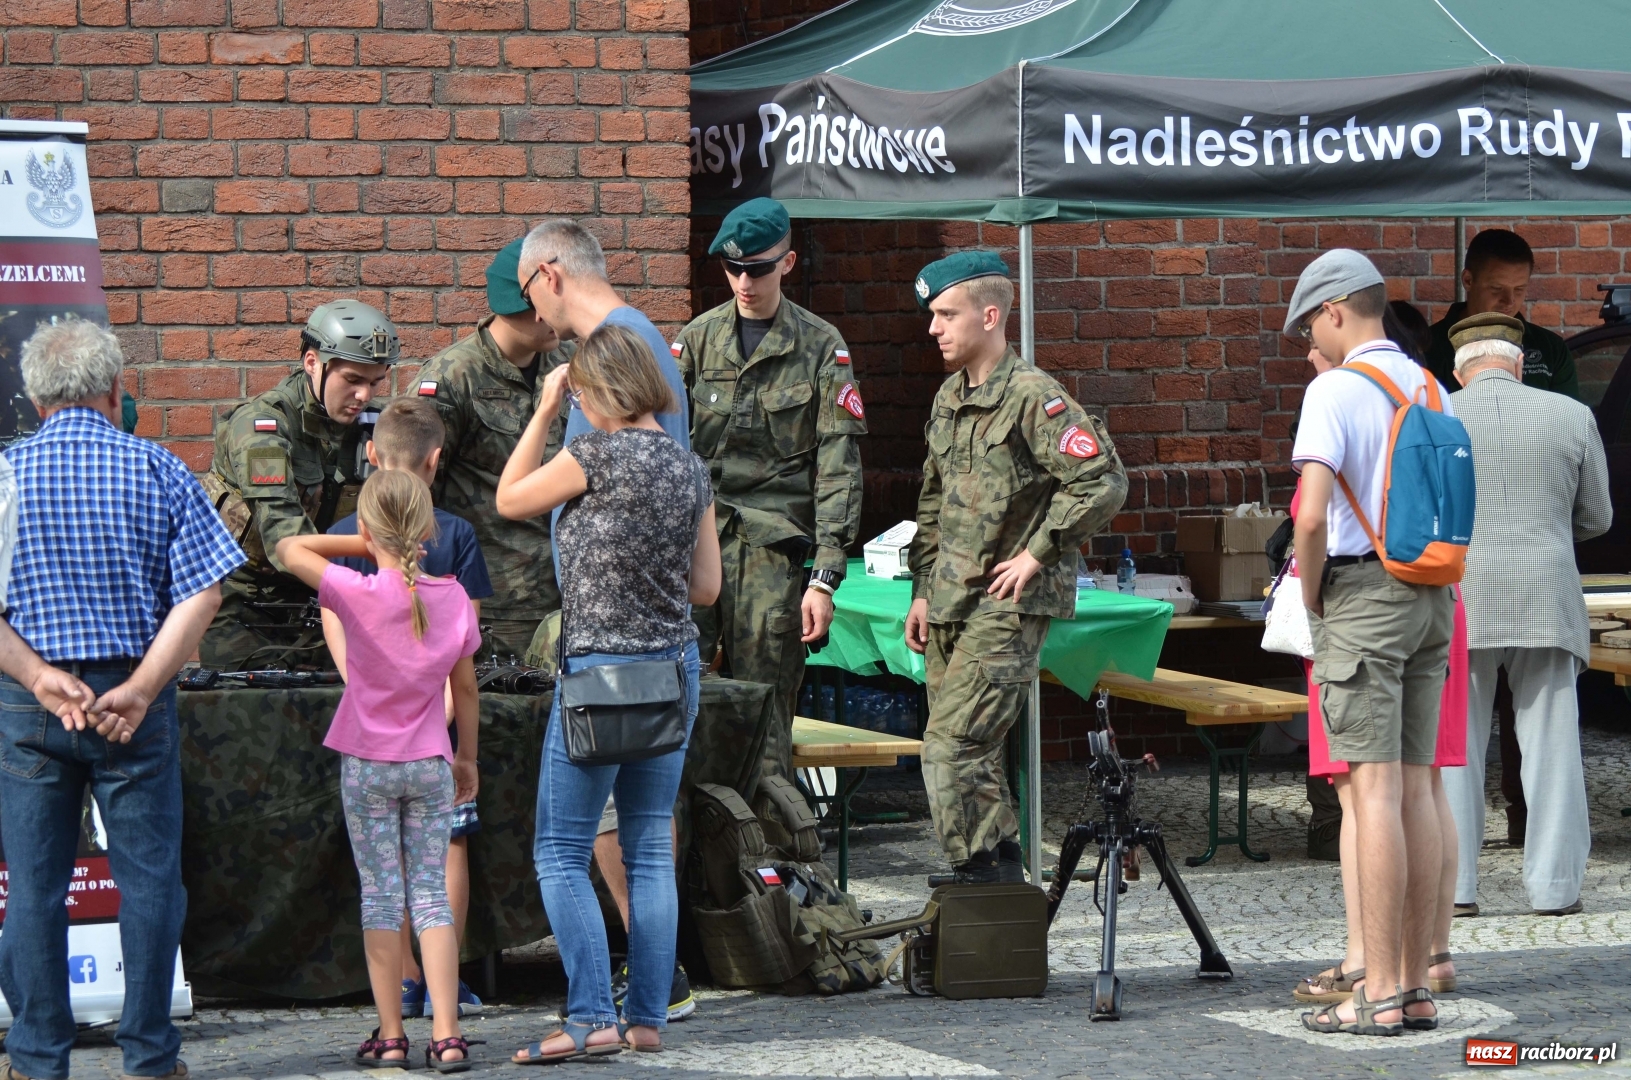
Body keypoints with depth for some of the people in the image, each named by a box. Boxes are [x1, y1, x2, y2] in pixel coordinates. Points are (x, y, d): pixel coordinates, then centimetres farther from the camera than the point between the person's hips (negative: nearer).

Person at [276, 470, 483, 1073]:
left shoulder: (357, 594, -14)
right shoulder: (452, 598, -4)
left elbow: (290, 548, -3)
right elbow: (466, 687, 5)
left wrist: (369, 546, 2)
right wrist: (467, 755, 17)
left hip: (367, 765, -2)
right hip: (430, 765, 2)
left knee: (380, 894, 5)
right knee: (431, 895, 5)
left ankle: (390, 1036, 5)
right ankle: (447, 1036, -3)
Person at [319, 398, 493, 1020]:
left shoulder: (345, 536, 1)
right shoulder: (455, 535, -3)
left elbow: (334, 623, -5)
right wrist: (446, 699, -8)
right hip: (439, 712, -1)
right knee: (449, 842, 7)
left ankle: (404, 984, 10)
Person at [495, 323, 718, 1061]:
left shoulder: (598, 454, -13)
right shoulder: (690, 468, 7)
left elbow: (510, 499, 3)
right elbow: (706, 586, 12)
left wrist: (545, 410, 8)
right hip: (674, 667, 7)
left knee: (561, 853, -1)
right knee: (650, 848, 11)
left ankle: (591, 1019, -9)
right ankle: (648, 1019, 11)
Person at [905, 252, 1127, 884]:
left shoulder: (1031, 396, -13)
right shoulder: (948, 399, 13)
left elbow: (1103, 482, -20)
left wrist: (1036, 553, -15)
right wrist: (923, 589, 18)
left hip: (1008, 601, -9)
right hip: (952, 599, 9)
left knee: (952, 749, -16)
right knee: (971, 755, 10)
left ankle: (985, 880, -11)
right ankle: (999, 882, 18)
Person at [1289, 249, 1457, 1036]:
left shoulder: (1335, 390, -10)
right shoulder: (1430, 389, 13)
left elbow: (1312, 515, -19)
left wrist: (1310, 599, -5)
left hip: (1361, 594, -7)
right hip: (1429, 596, 7)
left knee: (1375, 789, -9)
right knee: (1415, 787, 7)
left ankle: (1380, 994, -9)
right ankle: (1416, 988, 9)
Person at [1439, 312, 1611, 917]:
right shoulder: (1571, 417, 2)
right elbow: (1596, 518, 9)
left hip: (1458, 601, -1)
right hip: (1545, 603, 1)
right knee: (1550, 745, 5)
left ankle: (1453, 884, 4)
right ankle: (1555, 885, 3)